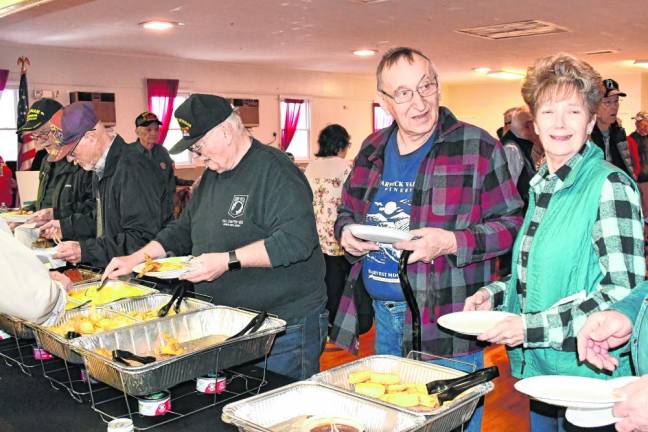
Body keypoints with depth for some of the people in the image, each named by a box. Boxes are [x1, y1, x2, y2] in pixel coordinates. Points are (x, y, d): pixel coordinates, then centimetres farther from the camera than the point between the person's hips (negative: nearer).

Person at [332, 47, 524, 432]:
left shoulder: (477, 147, -9)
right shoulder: (373, 150, 7)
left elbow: (512, 224, -8)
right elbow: (347, 211, 19)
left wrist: (451, 243, -23)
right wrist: (347, 233, -4)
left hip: (447, 325, -5)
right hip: (382, 317, 6)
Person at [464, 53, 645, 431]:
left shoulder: (609, 185, -14)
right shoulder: (541, 186, 8)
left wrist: (532, 328, -22)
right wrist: (496, 294, 1)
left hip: (589, 374, -6)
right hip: (540, 370, 7)